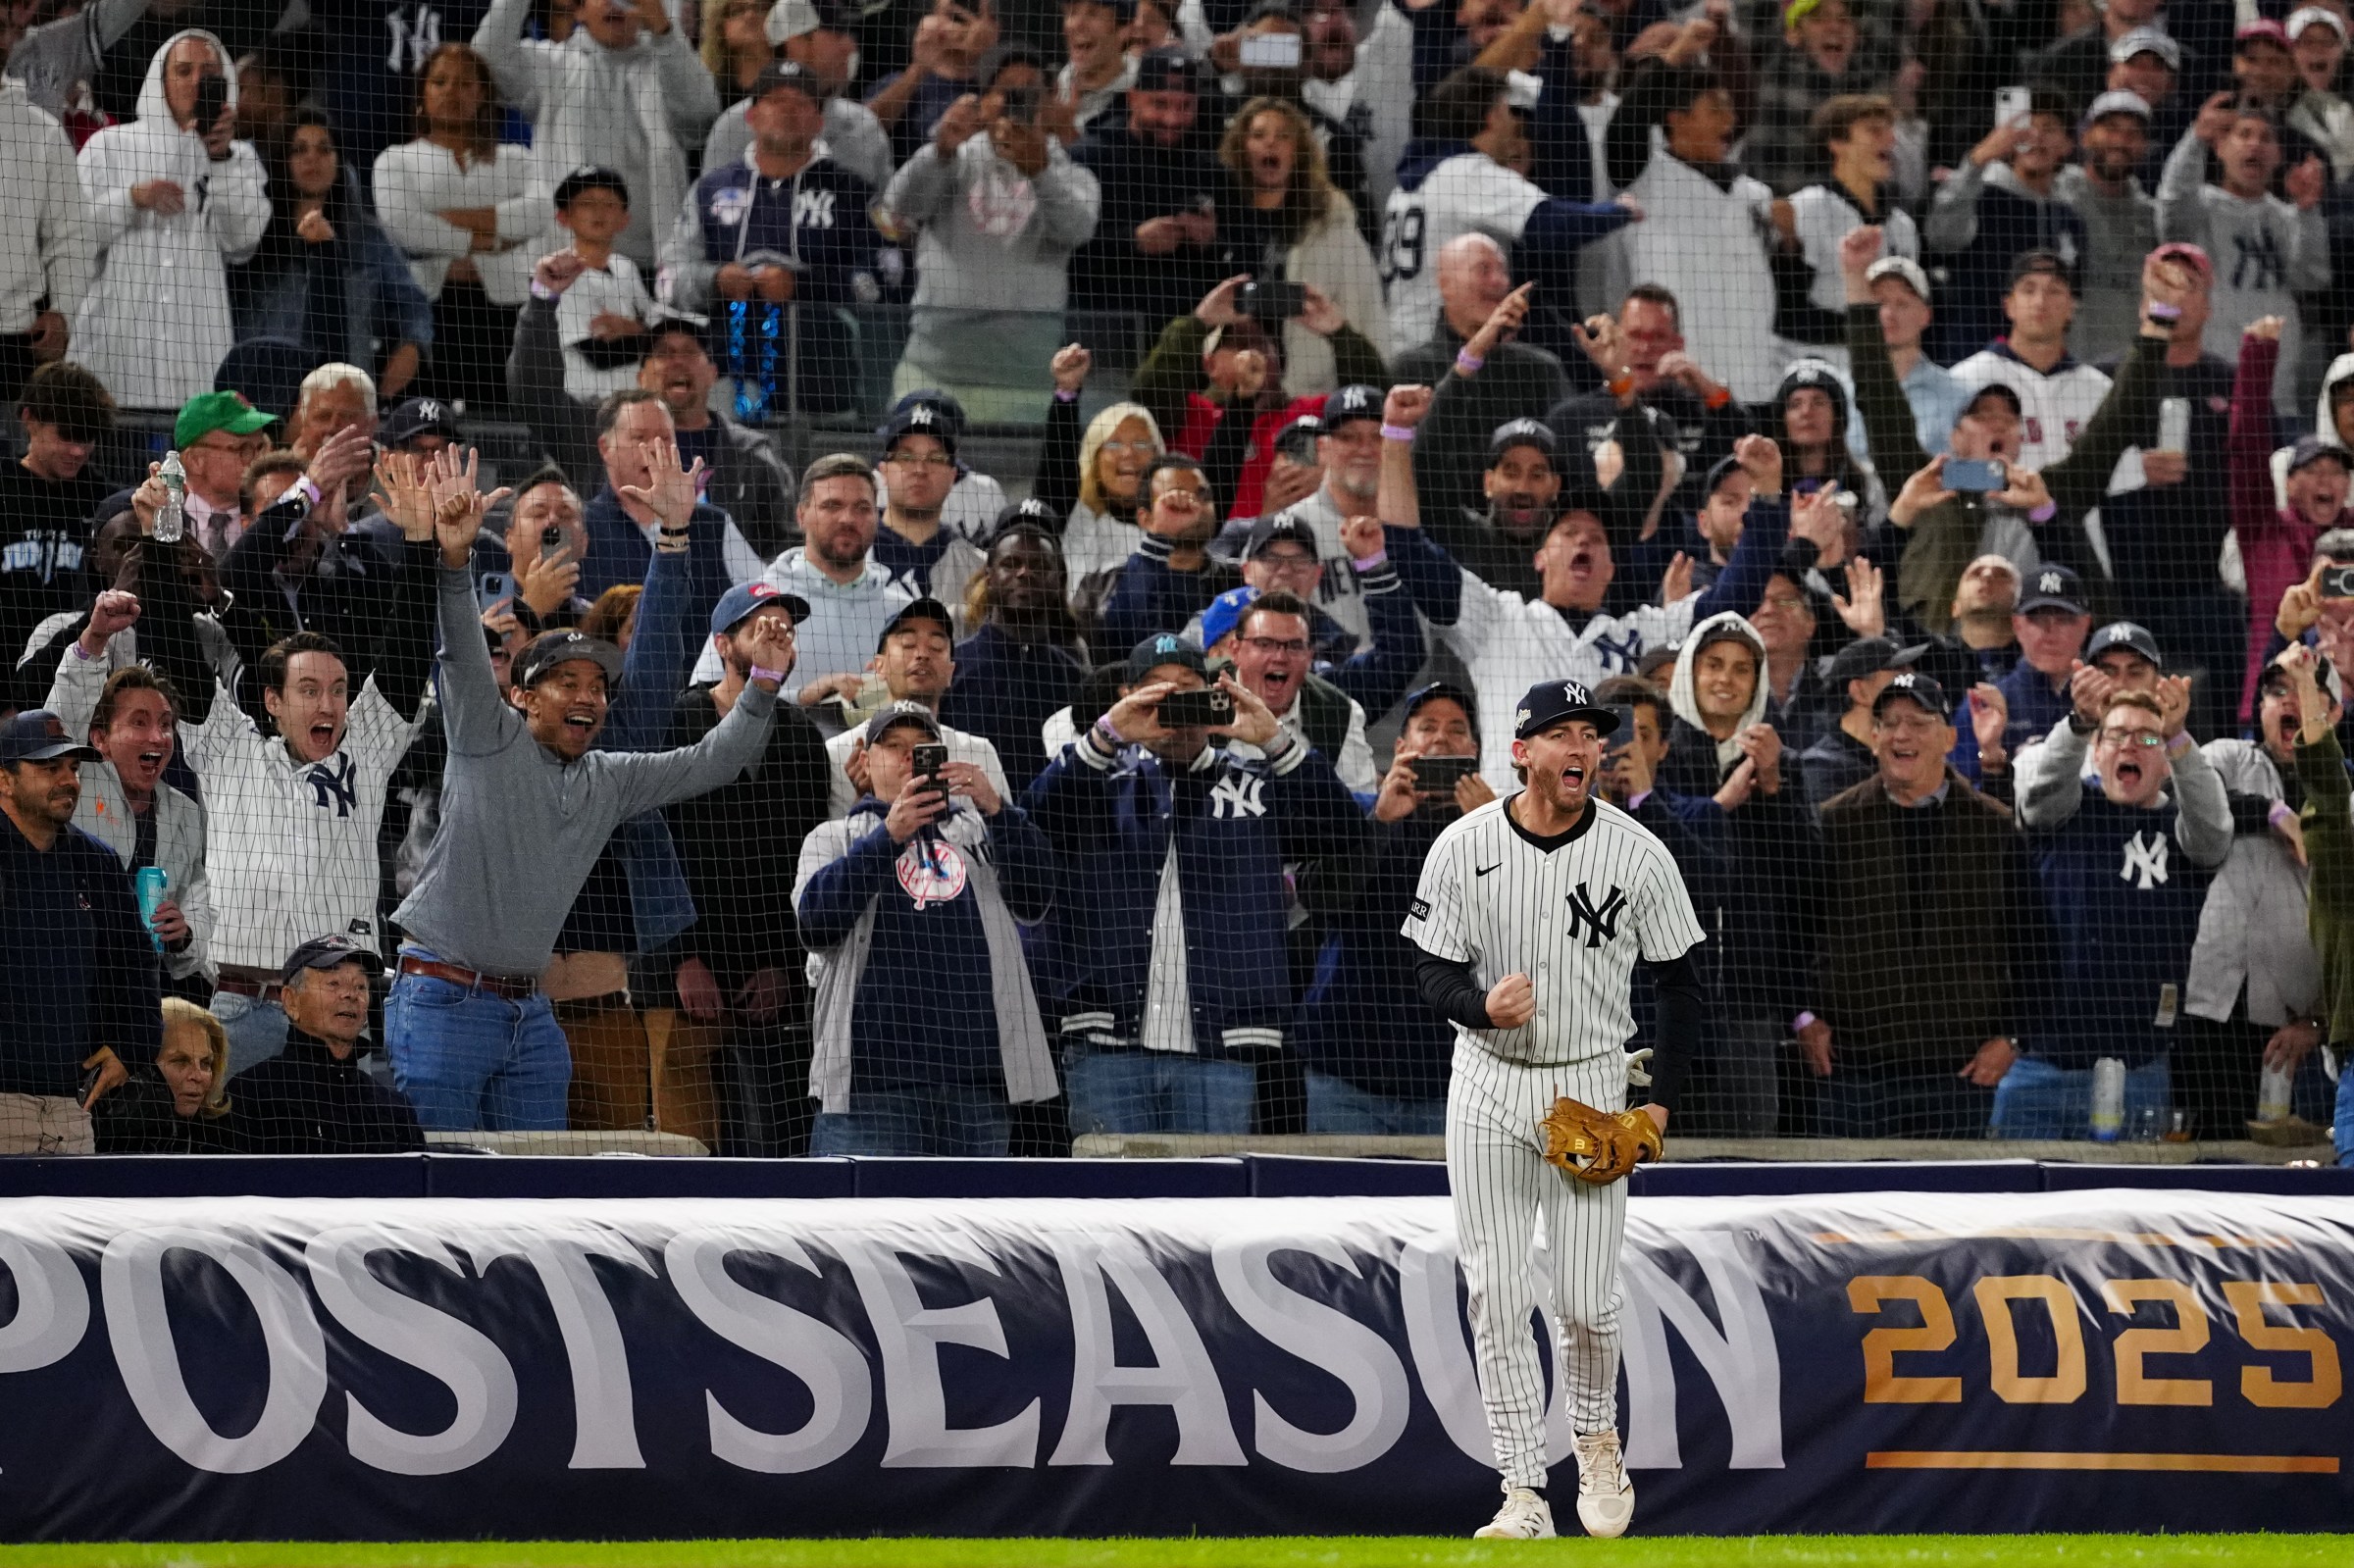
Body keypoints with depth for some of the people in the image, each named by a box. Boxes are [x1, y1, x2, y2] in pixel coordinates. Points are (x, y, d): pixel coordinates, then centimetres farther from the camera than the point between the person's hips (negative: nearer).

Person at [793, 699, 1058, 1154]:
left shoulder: (979, 832, 22)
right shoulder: (834, 839, 17)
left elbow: (1035, 898, 5)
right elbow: (815, 920, -3)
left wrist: (997, 810, -9)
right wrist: (889, 836, -12)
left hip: (979, 1071, 3)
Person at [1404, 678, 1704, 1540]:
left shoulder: (1638, 854, -6)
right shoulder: (1464, 847, -6)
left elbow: (1680, 985, 2)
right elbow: (1432, 974, -2)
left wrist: (1660, 1101, -6)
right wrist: (1482, 1004, -25)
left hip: (1593, 1085, -1)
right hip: (1488, 1086, 1)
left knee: (1586, 1302, -6)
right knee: (1497, 1299, -4)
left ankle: (1596, 1437, 25)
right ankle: (1523, 1493, 1)